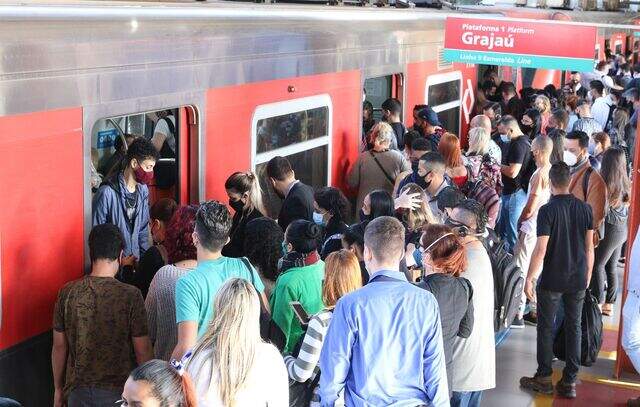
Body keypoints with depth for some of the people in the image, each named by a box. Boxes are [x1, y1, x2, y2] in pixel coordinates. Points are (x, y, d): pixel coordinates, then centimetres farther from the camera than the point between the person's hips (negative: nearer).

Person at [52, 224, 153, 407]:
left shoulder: (67, 292, -6)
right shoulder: (130, 295, -15)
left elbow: (59, 346, 2)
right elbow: (142, 350, -11)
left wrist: (58, 389, 14)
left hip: (78, 391, 3)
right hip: (118, 390, -2)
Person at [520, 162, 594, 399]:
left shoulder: (548, 211, -15)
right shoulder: (585, 209, -1)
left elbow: (540, 250, -16)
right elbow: (589, 247, 4)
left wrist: (529, 279, -8)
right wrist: (587, 277, 15)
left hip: (552, 281, -4)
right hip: (578, 280, 4)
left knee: (546, 328, 9)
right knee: (574, 328, 11)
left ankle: (544, 379, 16)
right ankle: (570, 382, 14)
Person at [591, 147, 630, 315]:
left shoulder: (607, 184, -19)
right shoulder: (625, 183, 2)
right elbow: (626, 206, 8)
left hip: (610, 229, -7)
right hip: (622, 230, 7)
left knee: (598, 265, 3)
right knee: (611, 266, 14)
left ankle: (598, 303, 5)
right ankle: (609, 304, 21)